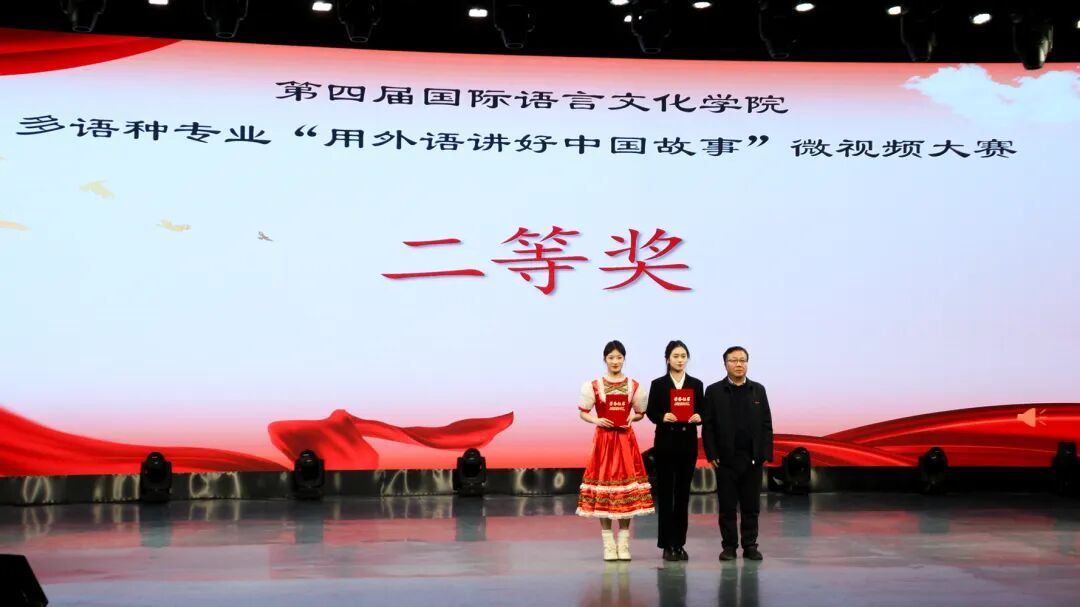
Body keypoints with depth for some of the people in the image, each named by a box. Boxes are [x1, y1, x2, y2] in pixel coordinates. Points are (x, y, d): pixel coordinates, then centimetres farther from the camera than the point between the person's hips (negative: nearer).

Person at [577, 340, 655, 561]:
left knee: (627, 492, 0)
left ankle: (623, 545, 9)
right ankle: (608, 545, 7)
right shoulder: (594, 385, 1)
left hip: (626, 440, 1)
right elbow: (583, 412, 5)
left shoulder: (633, 386, 6)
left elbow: (640, 413, 12)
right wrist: (596, 420, -13)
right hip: (603, 439, -1)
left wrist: (631, 419, -8)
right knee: (603, 491, -1)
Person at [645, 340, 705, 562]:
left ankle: (679, 543, 12)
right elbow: (650, 412, -1)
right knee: (665, 493, -1)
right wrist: (663, 417, -20)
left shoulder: (696, 384, 8)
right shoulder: (658, 384, 1)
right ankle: (667, 544, 3)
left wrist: (698, 417, -14)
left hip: (688, 443, 2)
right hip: (665, 443, -2)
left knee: (683, 493, 6)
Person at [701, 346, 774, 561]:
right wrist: (712, 455, -7)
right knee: (727, 507, 3)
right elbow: (707, 426, -1)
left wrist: (766, 453, -1)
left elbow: (766, 424, 7)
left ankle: (750, 546, 14)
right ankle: (729, 546, 11)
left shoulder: (758, 390, 9)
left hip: (753, 459, 2)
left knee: (751, 507, 6)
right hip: (726, 460, -2)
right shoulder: (714, 391, 2)